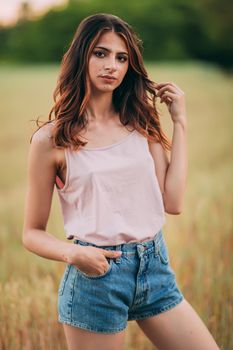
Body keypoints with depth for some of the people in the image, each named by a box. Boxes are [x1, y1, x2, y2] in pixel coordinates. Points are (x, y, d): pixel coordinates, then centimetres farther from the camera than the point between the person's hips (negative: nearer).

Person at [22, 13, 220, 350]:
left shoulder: (140, 122, 6)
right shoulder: (52, 139, -6)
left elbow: (173, 202, -3)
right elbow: (32, 233, -1)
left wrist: (180, 122, 0)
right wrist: (72, 253, -21)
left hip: (155, 268, 4)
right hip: (96, 275, -4)